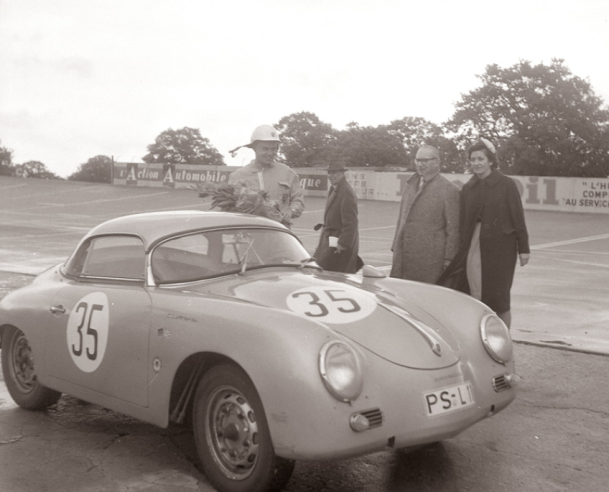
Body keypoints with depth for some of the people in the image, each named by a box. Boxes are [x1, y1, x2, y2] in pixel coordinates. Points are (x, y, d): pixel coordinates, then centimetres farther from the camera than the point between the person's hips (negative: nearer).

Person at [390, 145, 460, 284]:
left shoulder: (449, 190, -6)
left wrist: (449, 260, -9)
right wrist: (396, 247, 16)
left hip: (430, 261, -6)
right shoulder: (410, 185, 15)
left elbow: (453, 230, -7)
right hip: (403, 259, 6)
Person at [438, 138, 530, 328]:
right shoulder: (468, 188, 9)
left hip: (500, 246, -4)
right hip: (473, 247, 4)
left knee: (498, 297, 1)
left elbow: (518, 217, -3)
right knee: (475, 296, 4)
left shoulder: (506, 184, -3)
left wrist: (523, 248, -5)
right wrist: (460, 251, 8)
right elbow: (463, 221, 10)